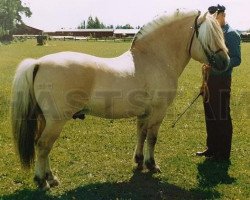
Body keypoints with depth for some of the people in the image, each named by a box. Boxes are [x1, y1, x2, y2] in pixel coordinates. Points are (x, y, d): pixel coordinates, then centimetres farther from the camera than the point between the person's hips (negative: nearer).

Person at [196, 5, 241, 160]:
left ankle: (224, 153, 12)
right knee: (210, 117, 15)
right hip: (210, 79, 8)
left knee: (222, 117, 1)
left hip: (221, 80, -8)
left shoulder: (231, 34, -9)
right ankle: (212, 148, 28)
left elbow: (237, 60, -16)